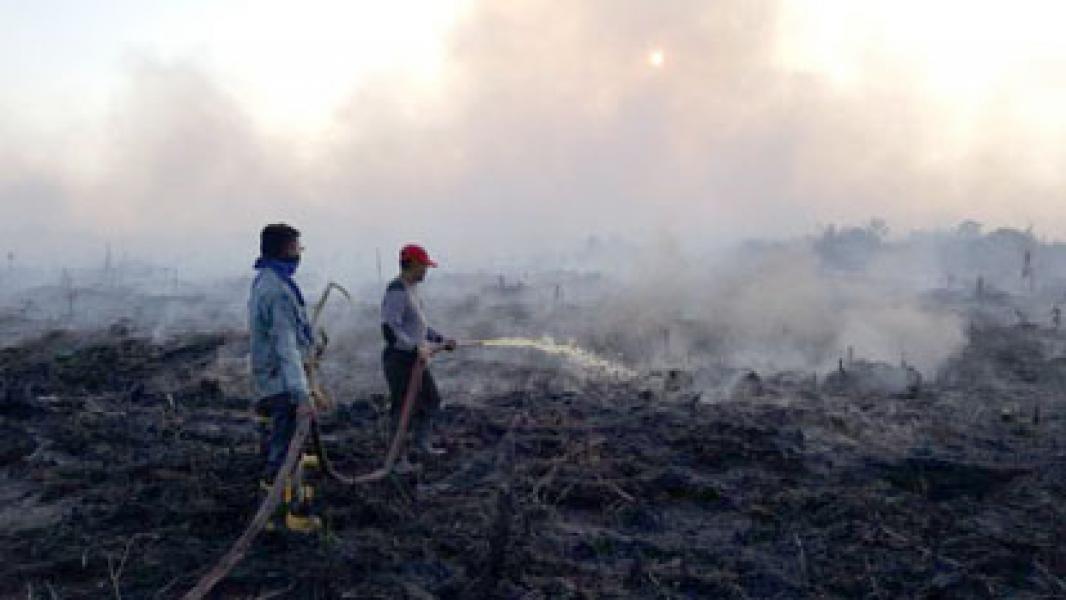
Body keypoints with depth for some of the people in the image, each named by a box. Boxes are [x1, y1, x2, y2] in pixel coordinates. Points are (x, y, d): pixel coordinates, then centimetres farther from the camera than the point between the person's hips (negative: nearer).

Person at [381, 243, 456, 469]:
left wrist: (441, 339, 14)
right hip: (399, 359, -10)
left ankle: (422, 442, 34)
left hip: (415, 358, 10)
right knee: (402, 409, 0)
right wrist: (416, 348, -28)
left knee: (432, 400, 18)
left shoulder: (411, 289, 11)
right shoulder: (396, 292, -20)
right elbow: (389, 331, -27)